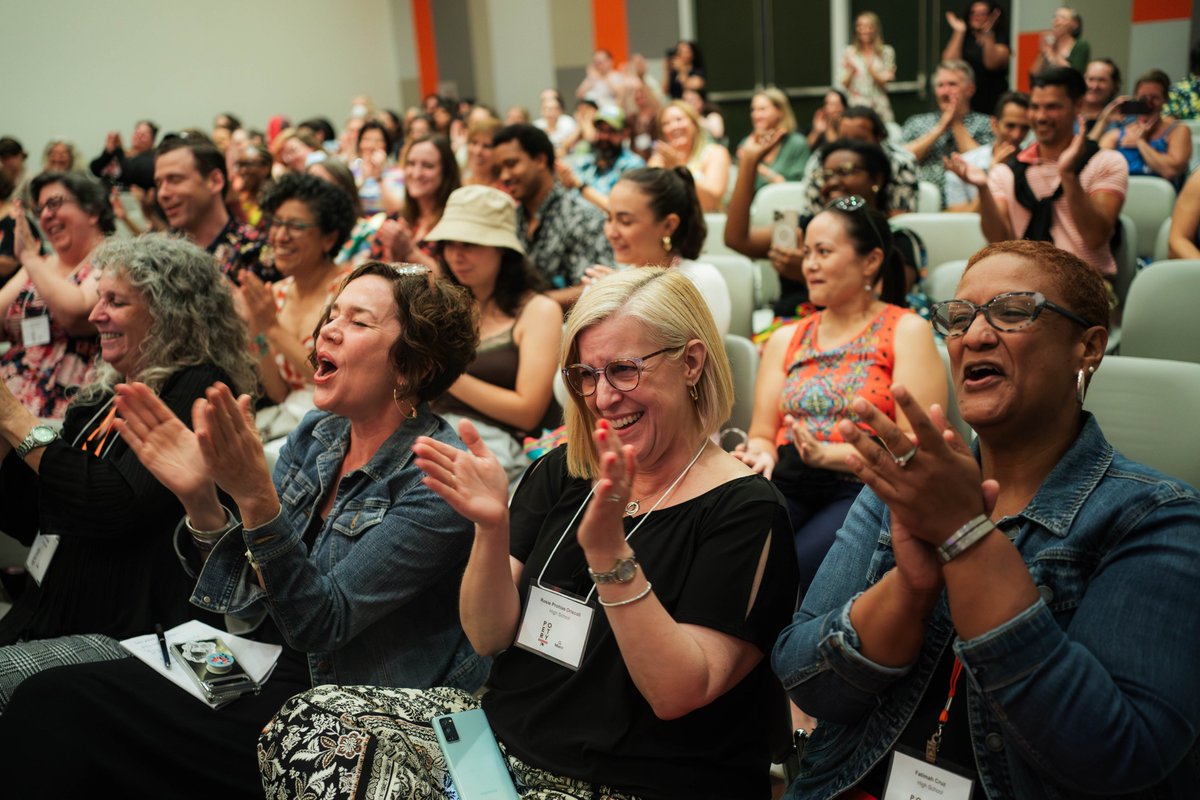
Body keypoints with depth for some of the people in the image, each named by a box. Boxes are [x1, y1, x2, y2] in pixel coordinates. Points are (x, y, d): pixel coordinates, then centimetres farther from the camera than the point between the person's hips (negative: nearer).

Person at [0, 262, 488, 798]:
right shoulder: (317, 436, 4)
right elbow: (253, 598, 4)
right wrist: (199, 498, -13)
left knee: (61, 707, -17)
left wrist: (256, 496, -32)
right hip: (266, 670, 7)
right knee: (50, 696, -11)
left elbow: (321, 625, -21)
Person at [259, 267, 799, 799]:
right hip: (502, 737, 6)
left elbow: (678, 694, -18)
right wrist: (492, 527, -16)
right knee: (312, 721, -12)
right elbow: (490, 637, 2)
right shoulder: (560, 473, 7)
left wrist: (608, 550, -29)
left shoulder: (743, 510, -10)